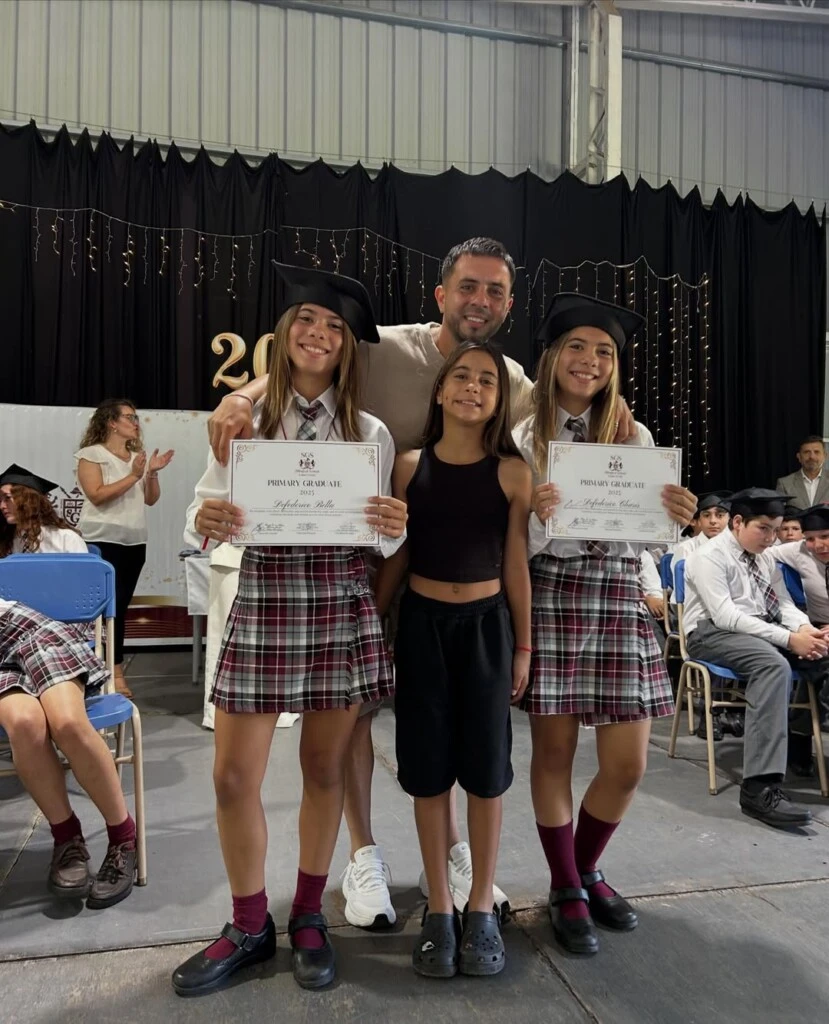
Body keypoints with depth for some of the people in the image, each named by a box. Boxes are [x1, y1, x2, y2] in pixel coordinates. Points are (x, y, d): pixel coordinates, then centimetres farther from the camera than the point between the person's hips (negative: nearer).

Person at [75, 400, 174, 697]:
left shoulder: (137, 456, 12)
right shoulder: (91, 454, -4)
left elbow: (151, 499, 13)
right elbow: (97, 496, -16)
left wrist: (152, 473, -2)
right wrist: (133, 476, -18)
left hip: (135, 541, 6)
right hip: (103, 542, -6)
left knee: (119, 606, 8)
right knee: (109, 606, -6)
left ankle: (110, 669, 14)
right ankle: (115, 673, -1)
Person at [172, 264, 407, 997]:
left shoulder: (370, 431, 3)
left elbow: (384, 543, 4)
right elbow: (204, 521, 2)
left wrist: (395, 527, -19)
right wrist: (205, 524, -21)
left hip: (341, 607, 0)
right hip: (261, 603, 0)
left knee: (325, 768, 11)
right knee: (234, 776, 3)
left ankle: (308, 915, 34)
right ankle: (250, 926, 28)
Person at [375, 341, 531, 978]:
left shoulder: (512, 471, -4)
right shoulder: (410, 465, -1)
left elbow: (516, 564, 0)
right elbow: (396, 557, 4)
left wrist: (524, 645, 2)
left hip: (486, 625, -1)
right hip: (421, 623, 1)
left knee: (486, 766, 8)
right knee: (429, 766, 9)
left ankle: (482, 908, 27)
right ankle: (439, 909, 26)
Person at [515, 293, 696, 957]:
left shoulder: (636, 438, 6)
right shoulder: (523, 440, 0)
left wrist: (677, 520, -14)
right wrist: (537, 518, -23)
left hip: (619, 600, 3)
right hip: (550, 599, -2)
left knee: (628, 764, 6)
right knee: (554, 751, 6)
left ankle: (586, 870, 33)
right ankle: (566, 891, 27)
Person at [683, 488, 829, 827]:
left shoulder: (767, 556, 14)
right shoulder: (709, 557, -11)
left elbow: (783, 602, 10)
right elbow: (724, 615, -22)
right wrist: (789, 638, -27)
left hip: (760, 629, 8)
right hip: (713, 633, -8)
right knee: (774, 664, -36)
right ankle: (760, 787, -41)